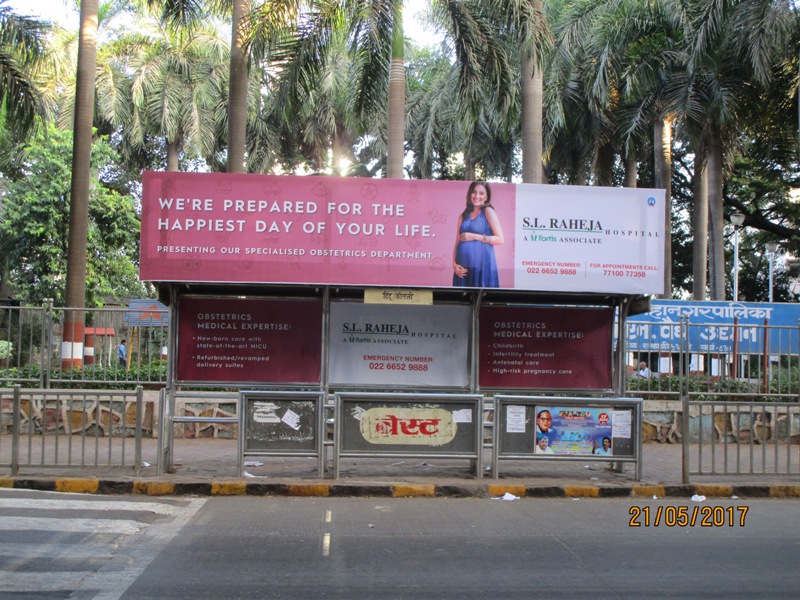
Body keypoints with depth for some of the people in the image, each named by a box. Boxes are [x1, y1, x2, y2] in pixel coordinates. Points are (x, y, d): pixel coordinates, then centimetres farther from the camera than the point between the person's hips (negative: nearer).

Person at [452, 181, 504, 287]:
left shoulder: (488, 212, 2)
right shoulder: (463, 216, 15)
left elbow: (500, 239, -6)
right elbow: (457, 243, 13)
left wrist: (475, 237, -9)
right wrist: (454, 264, 0)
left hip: (482, 265, -5)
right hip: (463, 267, 5)